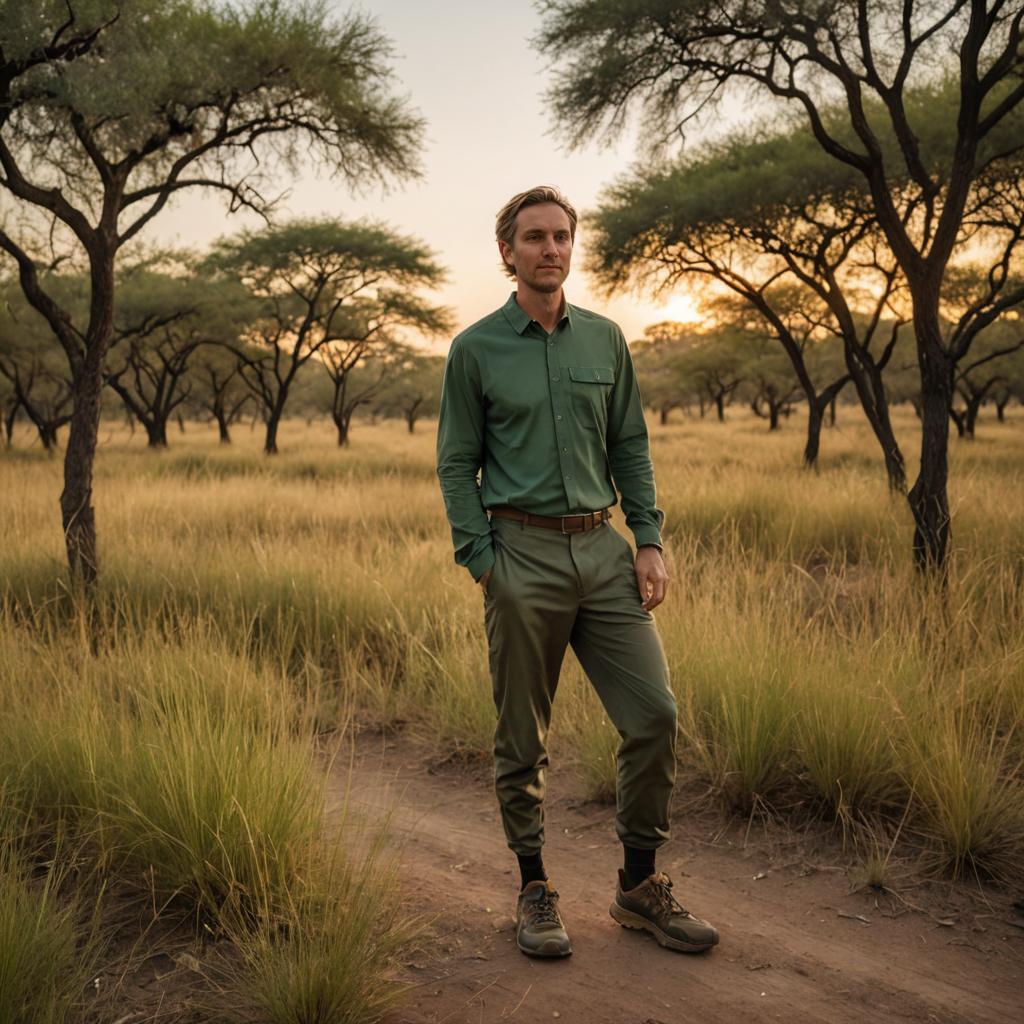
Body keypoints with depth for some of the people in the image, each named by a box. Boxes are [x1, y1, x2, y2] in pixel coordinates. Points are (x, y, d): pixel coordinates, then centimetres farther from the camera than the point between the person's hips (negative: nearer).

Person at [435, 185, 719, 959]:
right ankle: (535, 891, 22)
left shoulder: (605, 339, 11)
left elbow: (631, 446, 14)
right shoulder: (476, 350, 1)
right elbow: (457, 465, 2)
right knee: (523, 739, 5)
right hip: (523, 554, -3)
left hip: (602, 549, 4)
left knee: (655, 714, 0)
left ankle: (640, 884, 17)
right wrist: (481, 561, -8)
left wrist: (649, 539, 3)